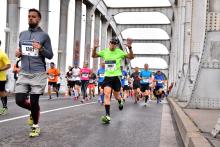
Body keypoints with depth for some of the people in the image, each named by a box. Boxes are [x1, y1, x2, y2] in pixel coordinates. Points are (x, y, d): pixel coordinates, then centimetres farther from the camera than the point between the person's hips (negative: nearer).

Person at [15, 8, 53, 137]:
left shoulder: (44, 35, -1)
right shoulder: (22, 34, 13)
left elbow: (50, 55, -1)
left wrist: (41, 49, -19)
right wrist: (18, 53, 0)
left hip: (38, 73, -4)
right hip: (24, 73, 5)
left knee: (34, 101, -2)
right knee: (19, 100, -2)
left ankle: (35, 126, 21)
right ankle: (34, 111, 31)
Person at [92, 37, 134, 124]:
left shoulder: (119, 52, -4)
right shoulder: (104, 52, 4)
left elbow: (131, 57, -9)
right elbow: (93, 55, 9)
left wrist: (129, 48, -26)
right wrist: (95, 48, -10)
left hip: (116, 76, -1)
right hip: (107, 77, 1)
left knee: (116, 95, 12)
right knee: (107, 94, -14)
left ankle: (120, 102, 50)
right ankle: (107, 116, -14)